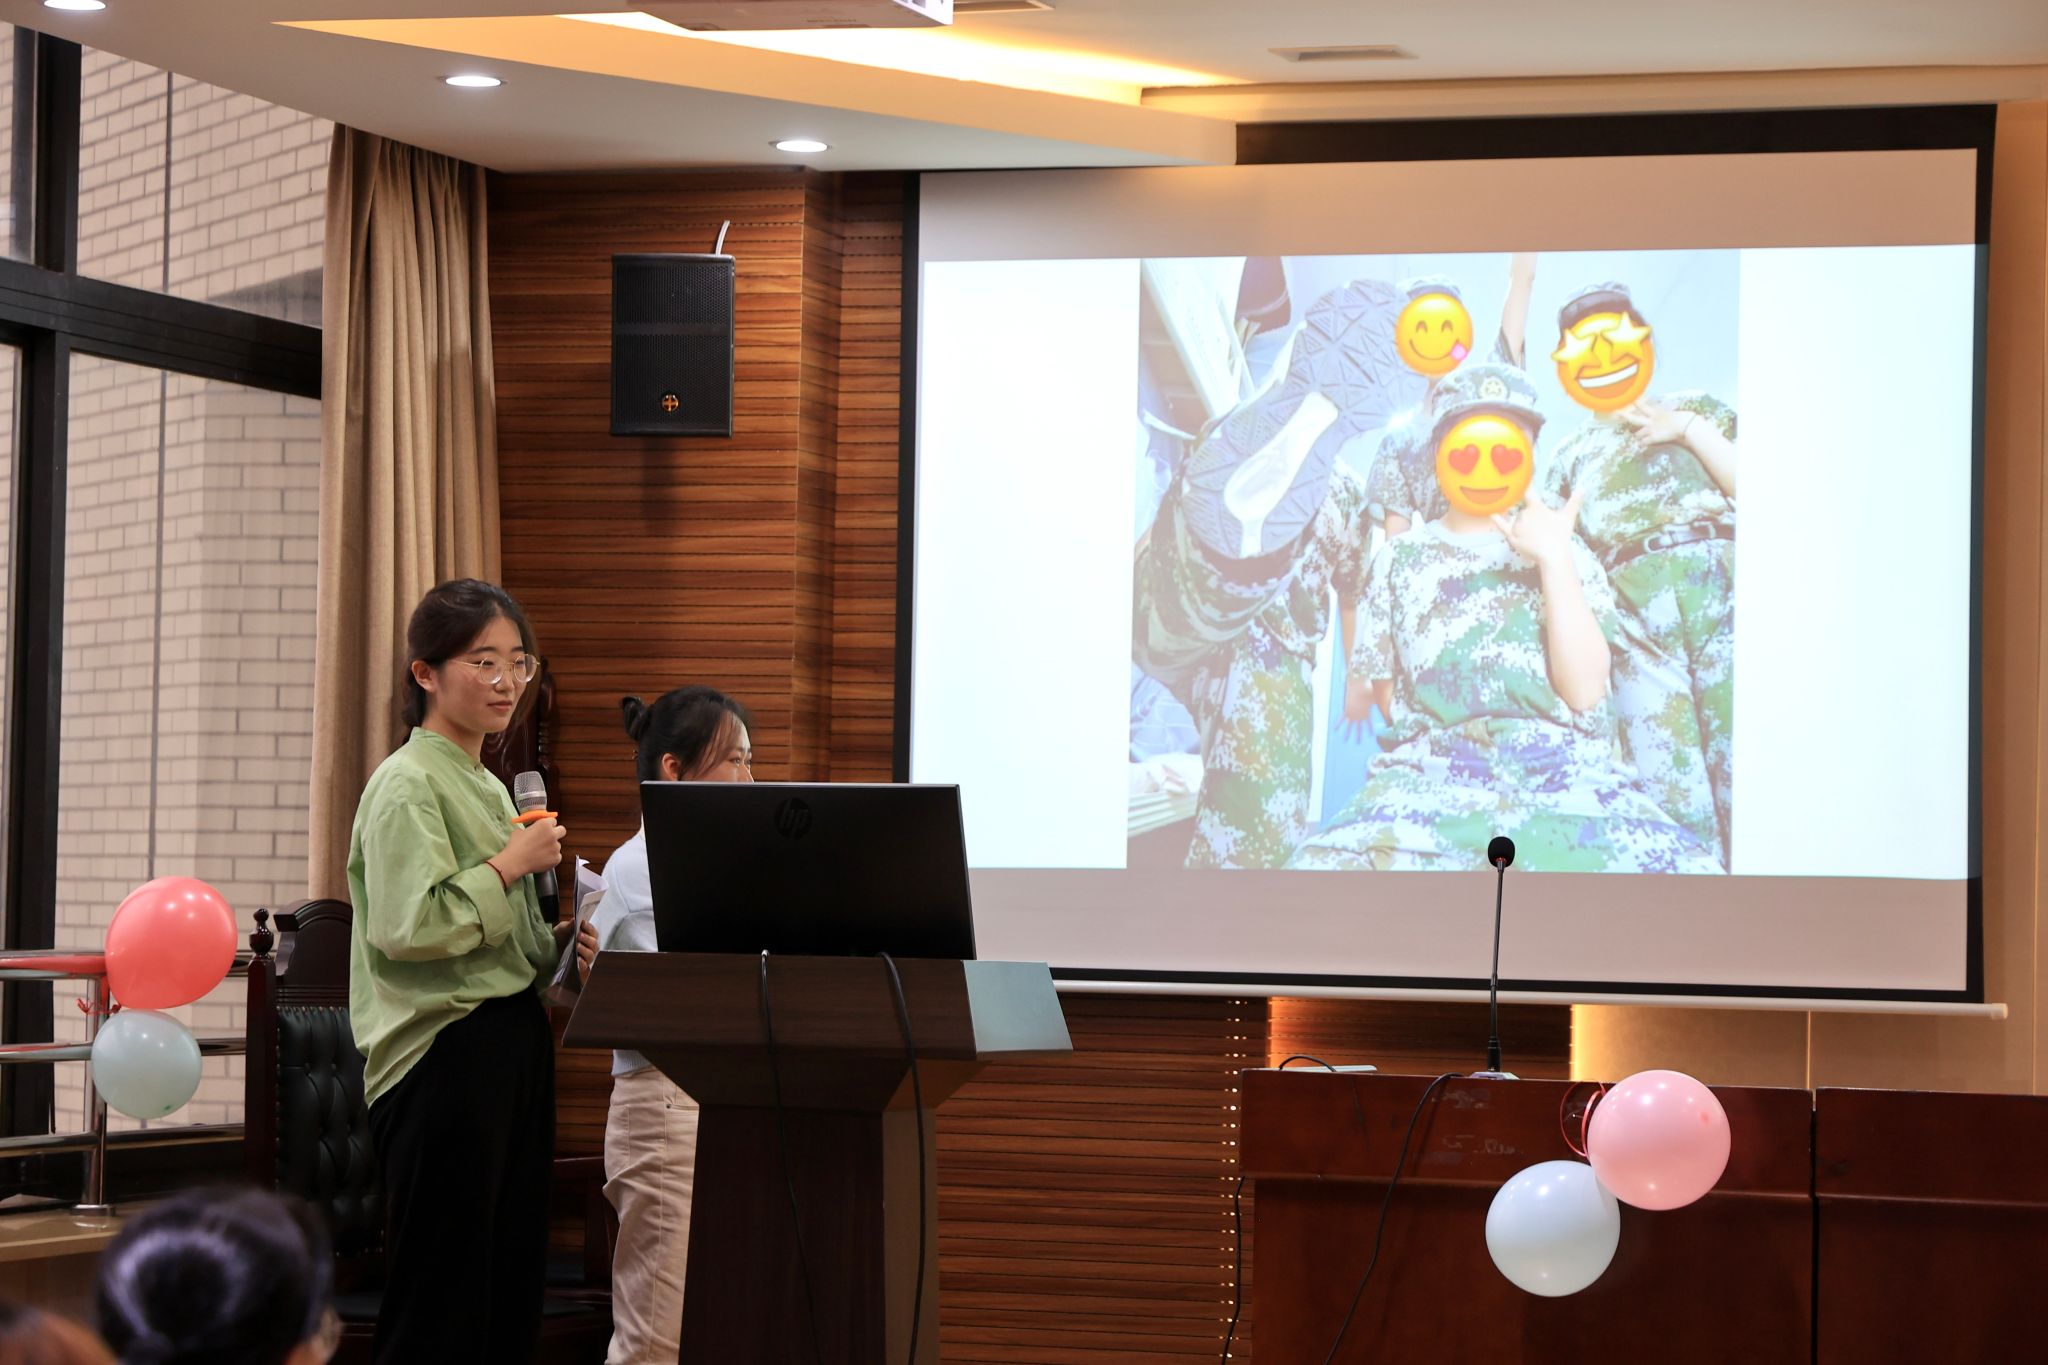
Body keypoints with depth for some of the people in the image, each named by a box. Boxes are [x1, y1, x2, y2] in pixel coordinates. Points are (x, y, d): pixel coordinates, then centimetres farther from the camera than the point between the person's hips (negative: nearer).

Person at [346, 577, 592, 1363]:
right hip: (443, 1054, -9)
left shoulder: (491, 788, 19)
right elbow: (407, 928, -21)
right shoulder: (409, 784, -8)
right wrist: (511, 865, -14)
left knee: (513, 1292, 9)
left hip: (513, 1047, 9)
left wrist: (561, 942, 7)